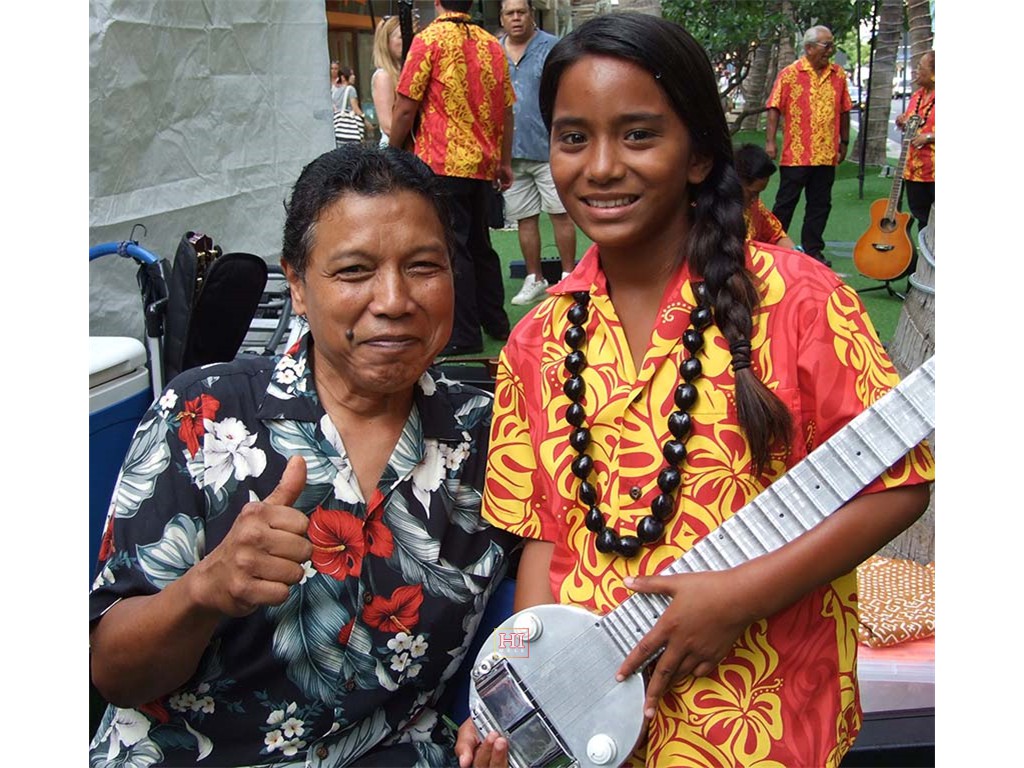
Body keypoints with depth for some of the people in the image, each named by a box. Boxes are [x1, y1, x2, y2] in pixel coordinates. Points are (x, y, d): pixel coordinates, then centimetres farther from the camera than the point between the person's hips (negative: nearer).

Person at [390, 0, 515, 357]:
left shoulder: (429, 39, -7)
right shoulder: (492, 44, 9)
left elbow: (405, 108, -10)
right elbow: (507, 109, 12)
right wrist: (505, 162, 20)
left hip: (442, 163, -6)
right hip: (483, 163, 6)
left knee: (453, 248, -2)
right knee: (480, 243, 17)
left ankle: (464, 336, 1)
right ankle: (495, 323, 25)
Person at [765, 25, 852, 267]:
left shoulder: (838, 74, 8)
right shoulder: (790, 74, -4)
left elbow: (844, 110, 15)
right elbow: (774, 108, -7)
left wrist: (844, 142, 15)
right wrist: (770, 141, -13)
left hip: (826, 154, 4)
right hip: (796, 154, -4)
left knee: (820, 205, 9)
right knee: (785, 203, 3)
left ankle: (813, 250, 19)